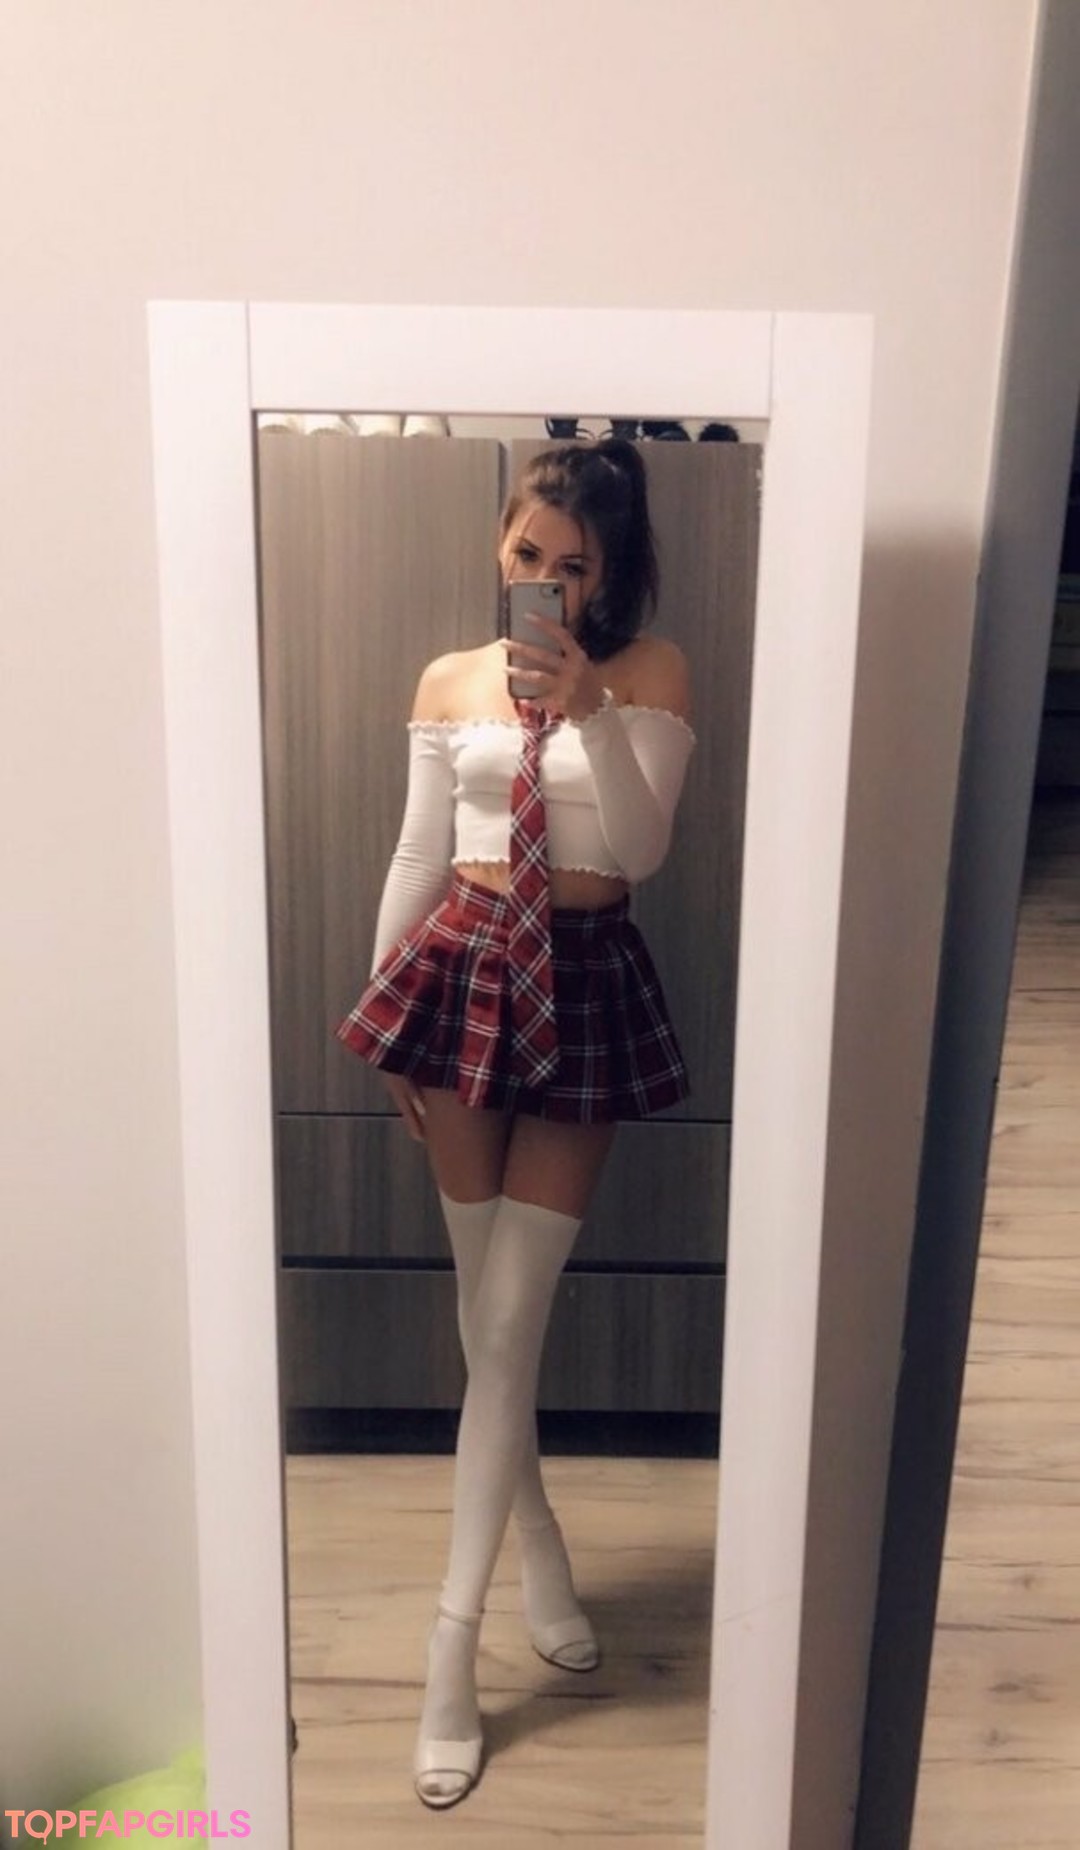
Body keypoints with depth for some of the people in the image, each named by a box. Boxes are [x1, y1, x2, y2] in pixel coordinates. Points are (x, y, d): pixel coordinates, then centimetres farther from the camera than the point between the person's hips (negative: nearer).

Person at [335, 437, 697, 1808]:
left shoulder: (651, 675, 0)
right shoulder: (449, 681, 7)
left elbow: (640, 851, -9)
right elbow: (418, 854, 9)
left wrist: (588, 712, -20)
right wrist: (383, 1009, 7)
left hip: (586, 983, -2)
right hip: (461, 966, 2)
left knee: (511, 1314, -2)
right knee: (482, 1305, 9)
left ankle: (452, 1640, 11)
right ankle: (538, 1543, 34)